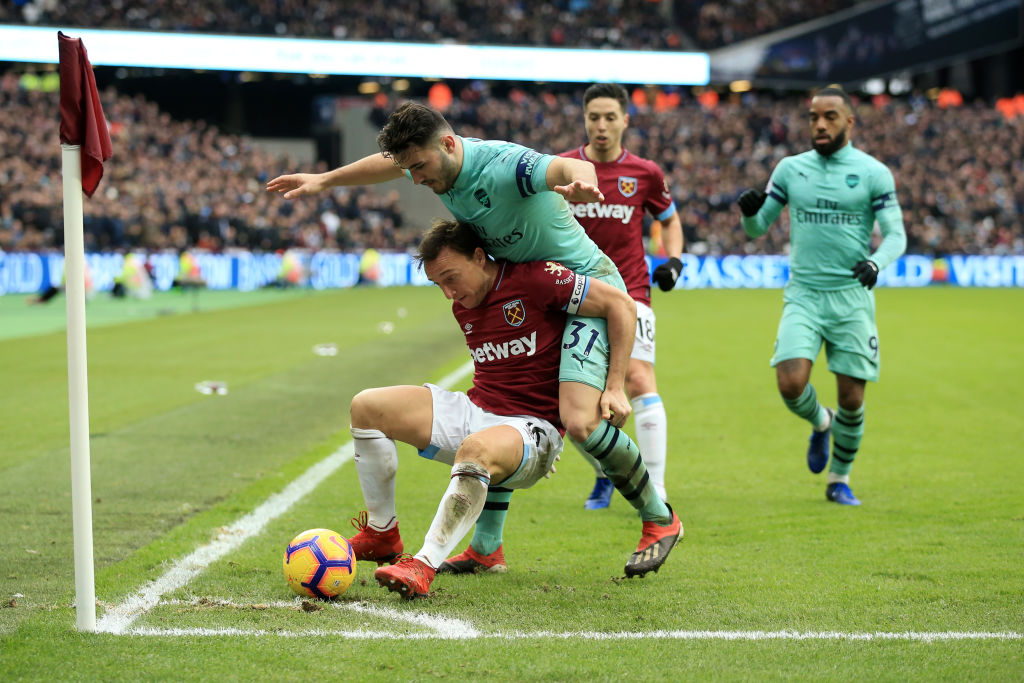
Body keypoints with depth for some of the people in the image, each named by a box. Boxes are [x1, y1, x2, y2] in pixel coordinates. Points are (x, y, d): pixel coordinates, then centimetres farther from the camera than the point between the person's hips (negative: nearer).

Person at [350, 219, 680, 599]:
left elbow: (621, 305, -12)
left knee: (477, 449, -43)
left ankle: (424, 565, -43)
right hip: (474, 410, 8)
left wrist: (615, 388, -15)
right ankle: (382, 535, 5)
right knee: (367, 407, -7)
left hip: (532, 426, -8)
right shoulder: (463, 306, 11)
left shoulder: (533, 280, -13)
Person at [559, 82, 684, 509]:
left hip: (629, 292, -2)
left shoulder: (645, 173, 1)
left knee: (640, 381, -19)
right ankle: (605, 475, 28)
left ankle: (655, 491, -16)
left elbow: (670, 220, 18)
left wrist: (673, 261, 1)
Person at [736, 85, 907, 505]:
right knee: (791, 383, -17)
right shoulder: (790, 169, 7)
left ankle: (839, 479, 23)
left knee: (852, 399, 0)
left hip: (852, 297, -1)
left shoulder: (873, 173, -1)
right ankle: (820, 423, 19)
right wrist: (750, 212, -12)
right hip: (803, 295, 1)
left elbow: (896, 235, -2)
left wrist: (876, 262, -24)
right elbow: (757, 227, 12)